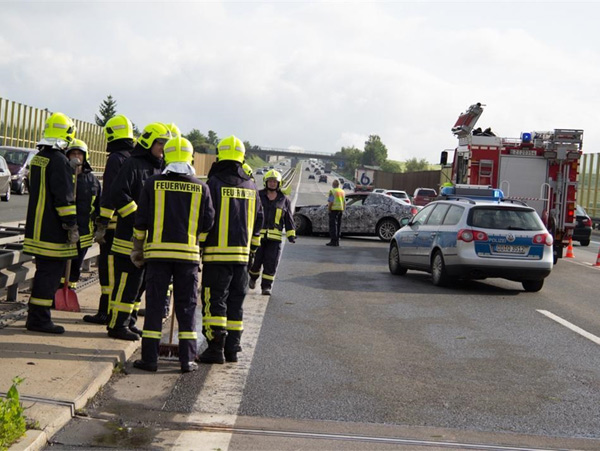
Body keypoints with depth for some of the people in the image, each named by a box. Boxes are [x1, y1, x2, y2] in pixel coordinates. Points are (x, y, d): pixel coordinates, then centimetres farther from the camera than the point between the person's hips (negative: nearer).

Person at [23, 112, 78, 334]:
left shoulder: (37, 159, 15)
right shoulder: (58, 161, -15)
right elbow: (64, 197, -19)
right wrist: (72, 225, -16)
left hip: (37, 228, 9)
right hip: (53, 230, -9)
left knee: (44, 271, 17)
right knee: (50, 273, -4)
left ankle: (36, 316, 23)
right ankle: (39, 318, -2)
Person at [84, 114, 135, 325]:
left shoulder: (116, 159, -11)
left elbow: (109, 195, -17)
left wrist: (102, 225, -17)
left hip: (115, 223, -8)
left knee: (109, 267, -4)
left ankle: (106, 312, -2)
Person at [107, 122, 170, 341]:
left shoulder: (158, 168, 17)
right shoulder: (133, 164, -10)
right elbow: (118, 194, -20)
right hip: (130, 234, -9)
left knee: (139, 280, 13)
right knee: (127, 280, -7)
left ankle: (129, 321, 22)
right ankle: (117, 324, 0)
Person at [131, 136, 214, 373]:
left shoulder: (153, 184, 1)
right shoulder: (201, 188, 2)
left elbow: (141, 221, 2)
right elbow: (208, 223, 2)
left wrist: (138, 249, 13)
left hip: (158, 251, 0)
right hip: (188, 253, 1)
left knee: (154, 305, 5)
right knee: (186, 306, 7)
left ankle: (150, 357, 5)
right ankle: (187, 359, 7)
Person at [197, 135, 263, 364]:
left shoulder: (214, 183, -9)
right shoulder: (251, 187, 11)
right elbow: (258, 219, 17)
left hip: (217, 252, -6)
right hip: (241, 253, 6)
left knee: (214, 300, -2)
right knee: (235, 302, 12)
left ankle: (216, 347, -6)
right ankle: (232, 349, 15)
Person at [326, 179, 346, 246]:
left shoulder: (332, 191, -10)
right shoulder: (342, 191, 14)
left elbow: (331, 202, -17)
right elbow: (344, 202, 14)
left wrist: (329, 209, -10)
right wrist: (343, 210, 17)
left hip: (334, 209, -7)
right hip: (340, 209, 7)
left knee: (333, 225, -6)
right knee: (338, 225, 10)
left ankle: (333, 241, -11)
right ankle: (337, 241, 11)